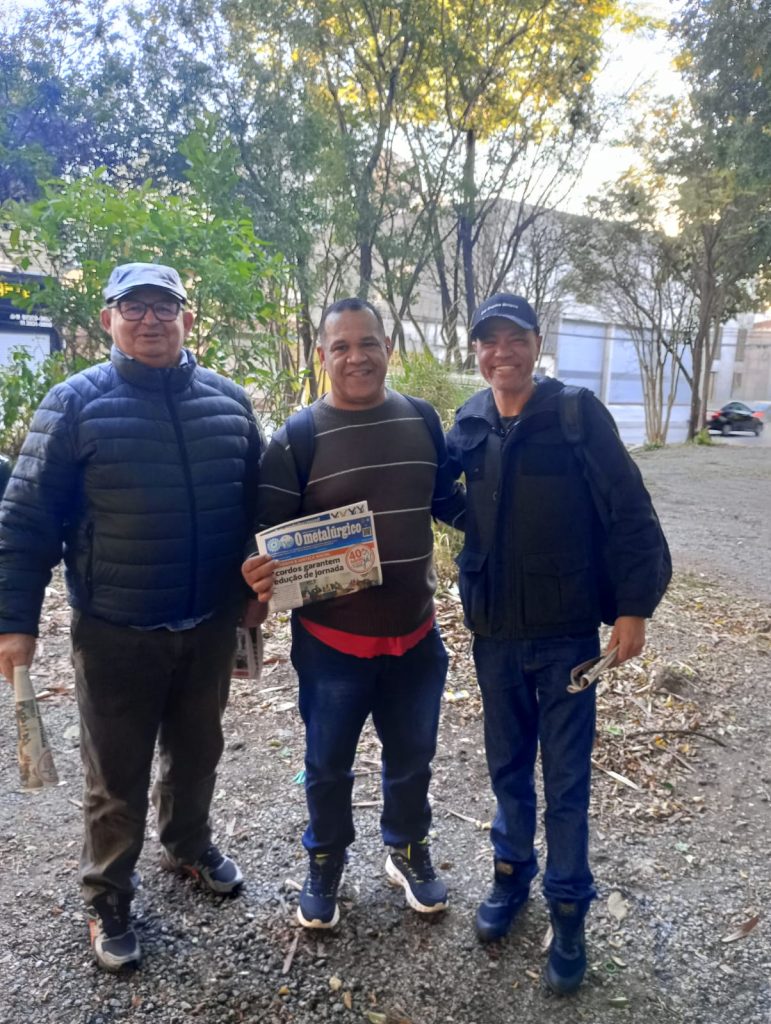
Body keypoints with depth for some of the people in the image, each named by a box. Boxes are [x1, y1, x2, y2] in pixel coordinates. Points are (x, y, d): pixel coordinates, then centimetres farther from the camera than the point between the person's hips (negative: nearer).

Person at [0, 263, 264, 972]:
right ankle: (108, 900, 37)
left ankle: (189, 845, 50)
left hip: (211, 628, 4)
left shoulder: (228, 400, 1)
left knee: (197, 751, 23)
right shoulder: (77, 403, -9)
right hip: (115, 634, -3)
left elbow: (258, 499, 10)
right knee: (116, 778, 13)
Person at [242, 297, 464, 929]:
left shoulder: (422, 420, 0)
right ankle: (325, 864, 44)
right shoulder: (297, 438, -10)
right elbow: (271, 533, -8)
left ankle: (409, 852, 48)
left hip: (415, 633, 3)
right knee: (328, 765, 17)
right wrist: (261, 574, -28)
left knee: (412, 756, 21)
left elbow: (449, 502, 11)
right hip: (331, 639, -2)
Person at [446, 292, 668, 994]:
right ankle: (512, 872, 41)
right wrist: (470, 598, 6)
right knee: (507, 766, 19)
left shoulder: (577, 413, -10)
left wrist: (633, 608, -11)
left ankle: (568, 908, 28)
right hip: (494, 630, 4)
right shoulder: (468, 423, 1)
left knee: (566, 778, 9)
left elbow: (632, 513, -9)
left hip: (567, 628, -3)